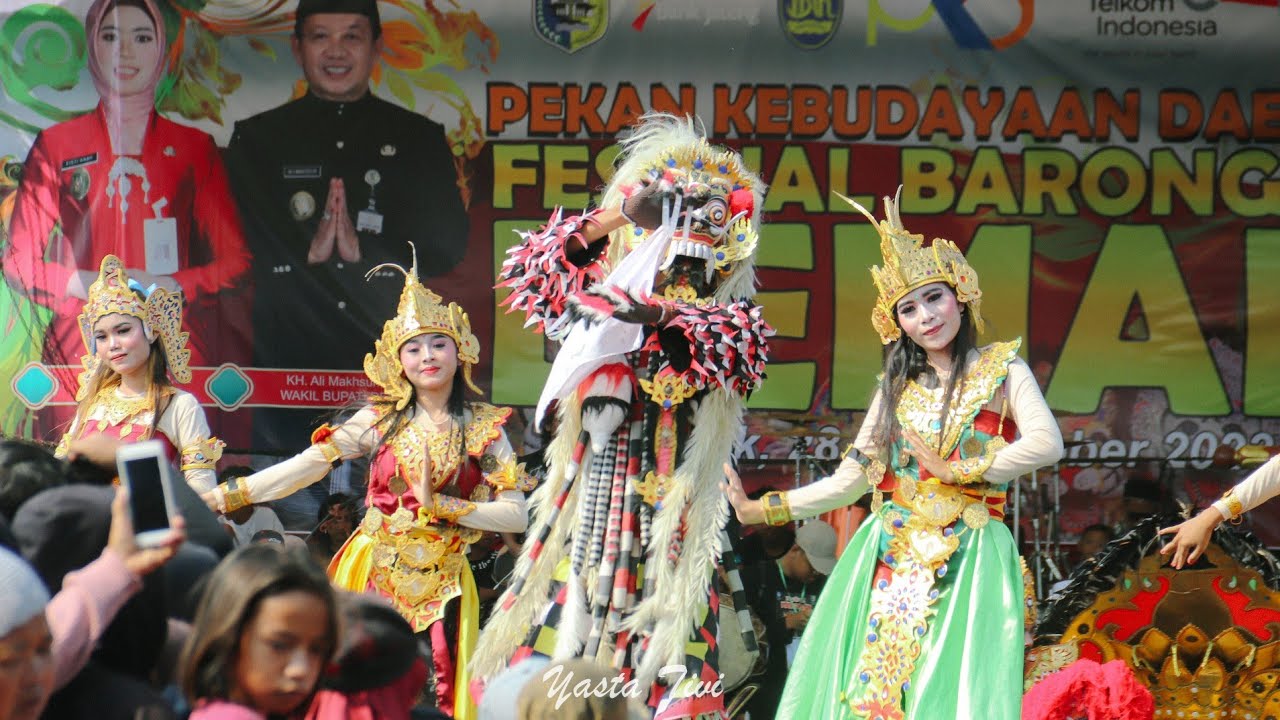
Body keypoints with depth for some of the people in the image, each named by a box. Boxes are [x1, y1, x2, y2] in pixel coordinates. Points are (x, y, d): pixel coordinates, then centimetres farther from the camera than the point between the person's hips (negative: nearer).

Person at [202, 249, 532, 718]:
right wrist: (225, 496, -11)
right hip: (374, 574, 1)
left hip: (438, 587, -1)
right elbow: (308, 466, -4)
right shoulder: (382, 420, 2)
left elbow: (516, 515, -9)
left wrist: (439, 504, -15)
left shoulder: (483, 428, 0)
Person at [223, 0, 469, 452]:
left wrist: (363, 250, -14)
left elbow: (449, 247, 2)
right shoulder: (257, 140, 10)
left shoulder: (420, 139, 10)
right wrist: (308, 251, -15)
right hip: (285, 365, 0)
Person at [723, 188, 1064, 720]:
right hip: (890, 560, 4)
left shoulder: (1001, 371, 4)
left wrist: (957, 471, -10)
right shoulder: (898, 387, 15)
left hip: (967, 562, -4)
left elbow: (1047, 444, -13)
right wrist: (759, 512, 9)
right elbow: (851, 479, 14)